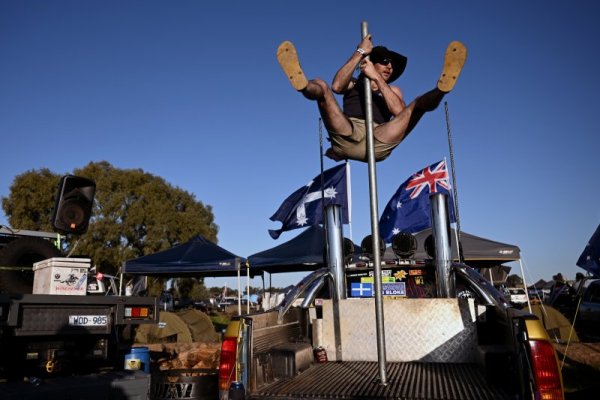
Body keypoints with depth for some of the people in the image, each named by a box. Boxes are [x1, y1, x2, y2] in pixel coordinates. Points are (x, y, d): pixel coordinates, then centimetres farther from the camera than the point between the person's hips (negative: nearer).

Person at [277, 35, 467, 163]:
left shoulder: (393, 90, 30)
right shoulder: (354, 83, 29)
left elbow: (398, 111, 4)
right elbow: (336, 86, 2)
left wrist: (377, 78, 0)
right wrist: (359, 53, 6)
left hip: (379, 142, 1)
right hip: (347, 137, 0)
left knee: (418, 103, -13)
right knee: (320, 85, -14)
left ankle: (442, 86, -47)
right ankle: (301, 83, -50)